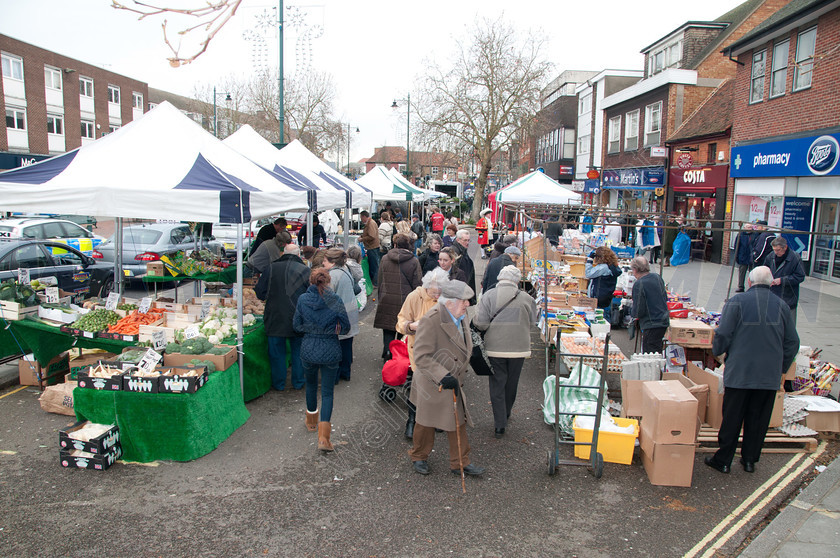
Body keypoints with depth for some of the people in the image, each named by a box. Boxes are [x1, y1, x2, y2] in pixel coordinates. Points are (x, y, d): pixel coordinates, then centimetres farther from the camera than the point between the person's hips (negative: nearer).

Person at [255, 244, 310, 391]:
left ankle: (278, 383, 22)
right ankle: (298, 382, 25)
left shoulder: (271, 268, -6)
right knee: (298, 351, 16)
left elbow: (259, 294, -1)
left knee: (276, 352, 13)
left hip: (275, 319, 0)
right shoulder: (305, 270, -7)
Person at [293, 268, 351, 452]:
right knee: (327, 391, 5)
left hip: (309, 349, 2)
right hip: (331, 350, -2)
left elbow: (297, 325, 2)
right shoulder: (335, 300, -10)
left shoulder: (303, 300, -6)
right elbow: (345, 328, -4)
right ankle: (323, 437, -3)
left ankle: (311, 421, 44)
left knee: (311, 385, 25)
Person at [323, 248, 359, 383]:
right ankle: (345, 373, 25)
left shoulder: (332, 275, -17)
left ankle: (334, 376, 10)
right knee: (346, 345, 15)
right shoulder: (346, 271, 11)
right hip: (350, 314, 9)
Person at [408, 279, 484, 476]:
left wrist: (461, 374, 19)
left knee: (458, 422, 11)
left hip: (453, 382, 7)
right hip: (432, 384, -7)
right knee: (426, 423, 13)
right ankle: (418, 457, 37)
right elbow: (421, 357, -29)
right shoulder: (431, 320, -27)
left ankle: (460, 463, 26)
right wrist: (443, 377, -35)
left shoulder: (462, 317, 0)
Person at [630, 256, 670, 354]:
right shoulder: (657, 277, 5)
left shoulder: (638, 284, -18)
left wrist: (634, 314, 3)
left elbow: (638, 311, -18)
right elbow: (665, 298, 17)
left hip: (652, 325, -8)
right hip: (664, 321, 8)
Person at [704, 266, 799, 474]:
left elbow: (723, 334, -11)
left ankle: (723, 460, 14)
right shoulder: (782, 306, 5)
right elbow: (792, 342, 10)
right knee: (758, 418, 14)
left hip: (739, 372, -3)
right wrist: (782, 369, 21)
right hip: (770, 375, 3)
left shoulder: (737, 301, -8)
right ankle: (750, 460, 24)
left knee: (732, 418, 5)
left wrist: (718, 351, 10)